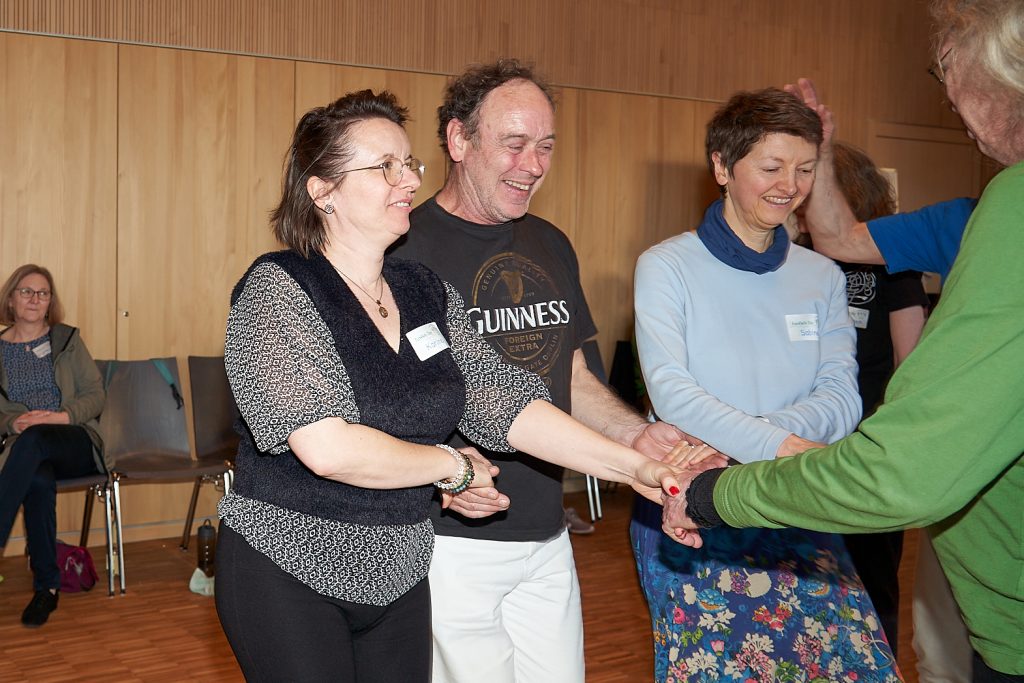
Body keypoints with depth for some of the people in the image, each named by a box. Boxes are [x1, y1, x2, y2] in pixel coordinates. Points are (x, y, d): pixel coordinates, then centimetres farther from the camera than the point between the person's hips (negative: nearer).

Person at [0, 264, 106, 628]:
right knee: (38, 481, -36)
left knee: (35, 439, -37)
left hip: (76, 444, -1)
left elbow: (96, 394, 4)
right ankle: (47, 585, -28)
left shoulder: (67, 339, 9)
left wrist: (64, 415, -13)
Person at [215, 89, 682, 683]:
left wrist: (632, 467, -8)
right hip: (290, 570, -6)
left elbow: (507, 402, 0)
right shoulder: (278, 289, -15)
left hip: (400, 572, 6)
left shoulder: (426, 291, 5)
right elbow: (329, 450, -26)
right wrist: (455, 468, -12)